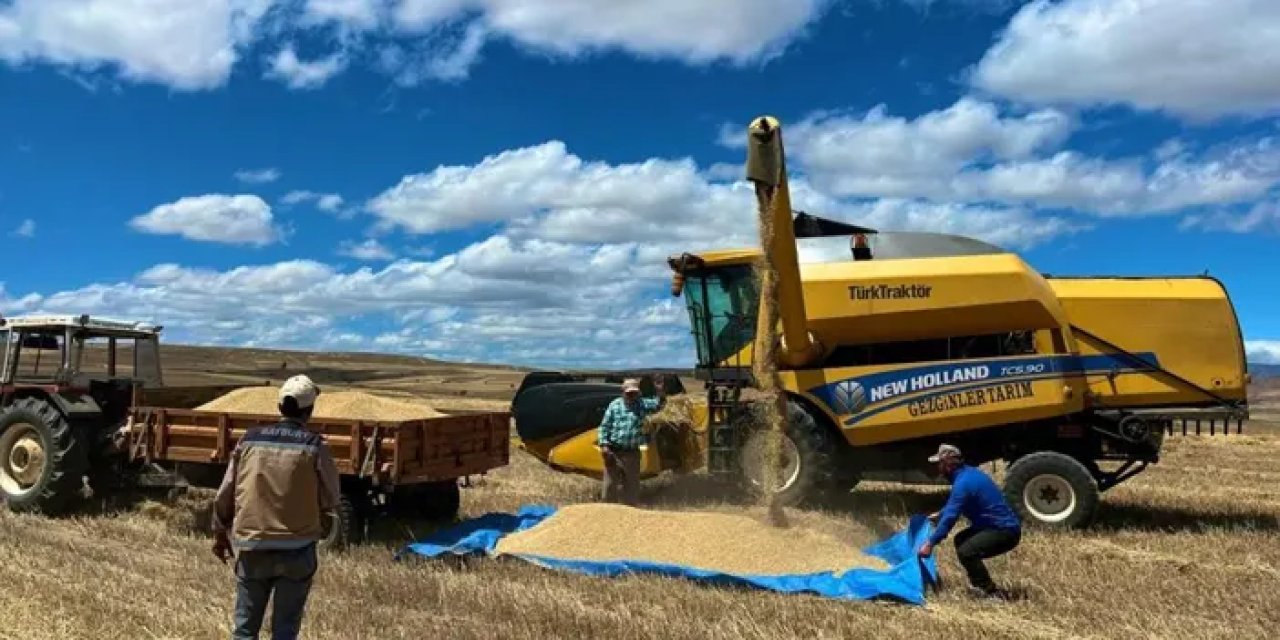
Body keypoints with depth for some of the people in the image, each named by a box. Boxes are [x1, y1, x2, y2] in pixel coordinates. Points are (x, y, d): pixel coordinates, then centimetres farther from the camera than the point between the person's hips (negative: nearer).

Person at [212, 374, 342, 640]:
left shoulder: (249, 439, 1)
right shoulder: (314, 446, -9)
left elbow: (225, 493, 7)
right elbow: (330, 500, -4)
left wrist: (220, 533, 20)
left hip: (252, 546, 3)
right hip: (296, 549, -2)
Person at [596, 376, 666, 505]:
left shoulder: (642, 404, 3)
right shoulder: (615, 405, -2)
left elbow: (658, 404, -11)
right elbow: (604, 426, -1)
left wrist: (661, 392, -31)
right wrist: (604, 445, -11)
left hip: (632, 453, 2)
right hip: (614, 452, -2)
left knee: (631, 486, 11)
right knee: (610, 485, 3)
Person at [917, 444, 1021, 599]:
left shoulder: (963, 483, -21)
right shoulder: (969, 472, 9)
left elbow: (950, 518, -23)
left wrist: (930, 543, -18)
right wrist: (939, 514, 32)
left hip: (1005, 532, -11)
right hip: (1005, 525, 11)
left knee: (965, 552, -24)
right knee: (961, 540, 20)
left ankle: (992, 593, -12)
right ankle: (978, 583, 26)